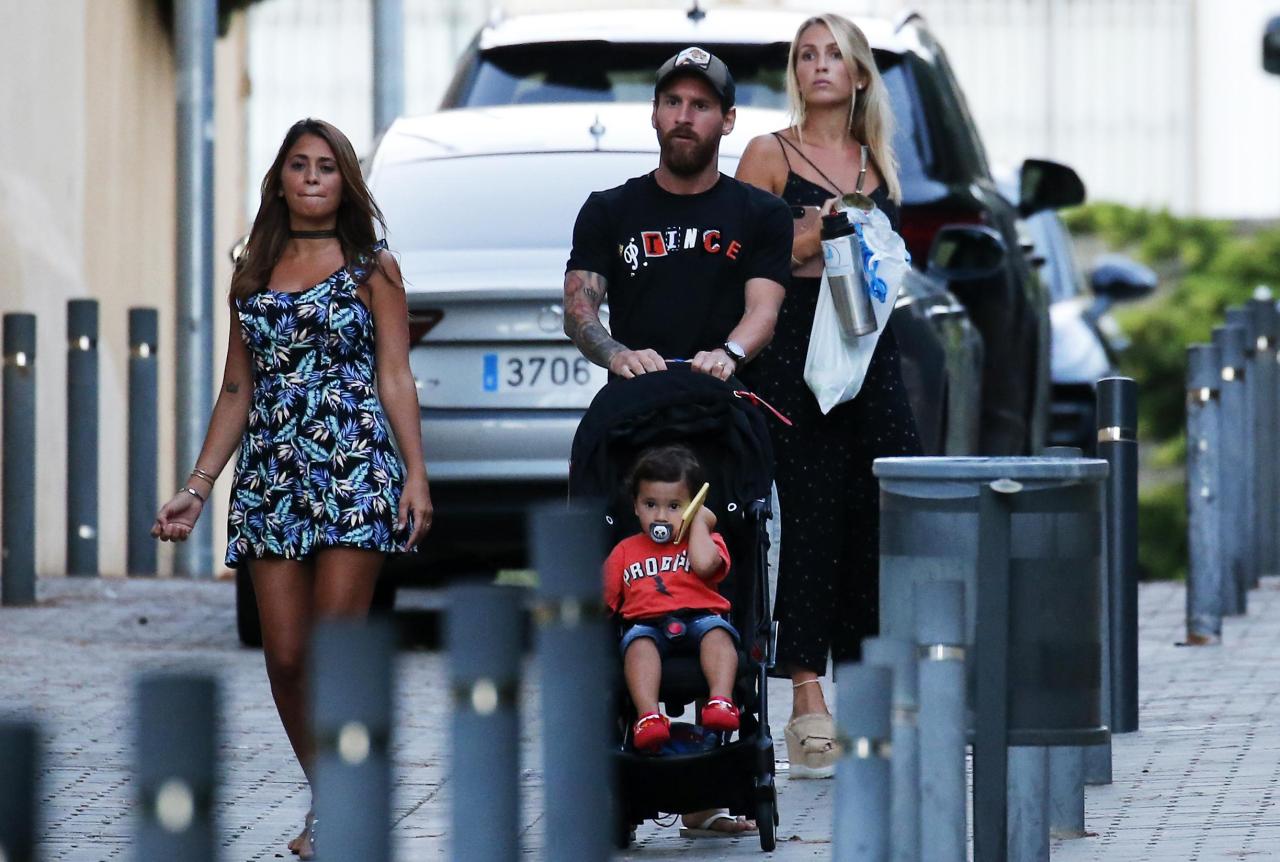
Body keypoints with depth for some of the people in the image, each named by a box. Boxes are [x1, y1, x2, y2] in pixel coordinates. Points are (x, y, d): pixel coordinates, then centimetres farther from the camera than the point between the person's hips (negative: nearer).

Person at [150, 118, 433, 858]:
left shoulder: (371, 267, 6)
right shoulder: (254, 274, 16)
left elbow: (395, 378, 1)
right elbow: (238, 390, 17)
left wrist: (416, 475, -9)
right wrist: (198, 485, 11)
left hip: (353, 471, -4)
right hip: (270, 479, 4)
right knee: (286, 657, -2)